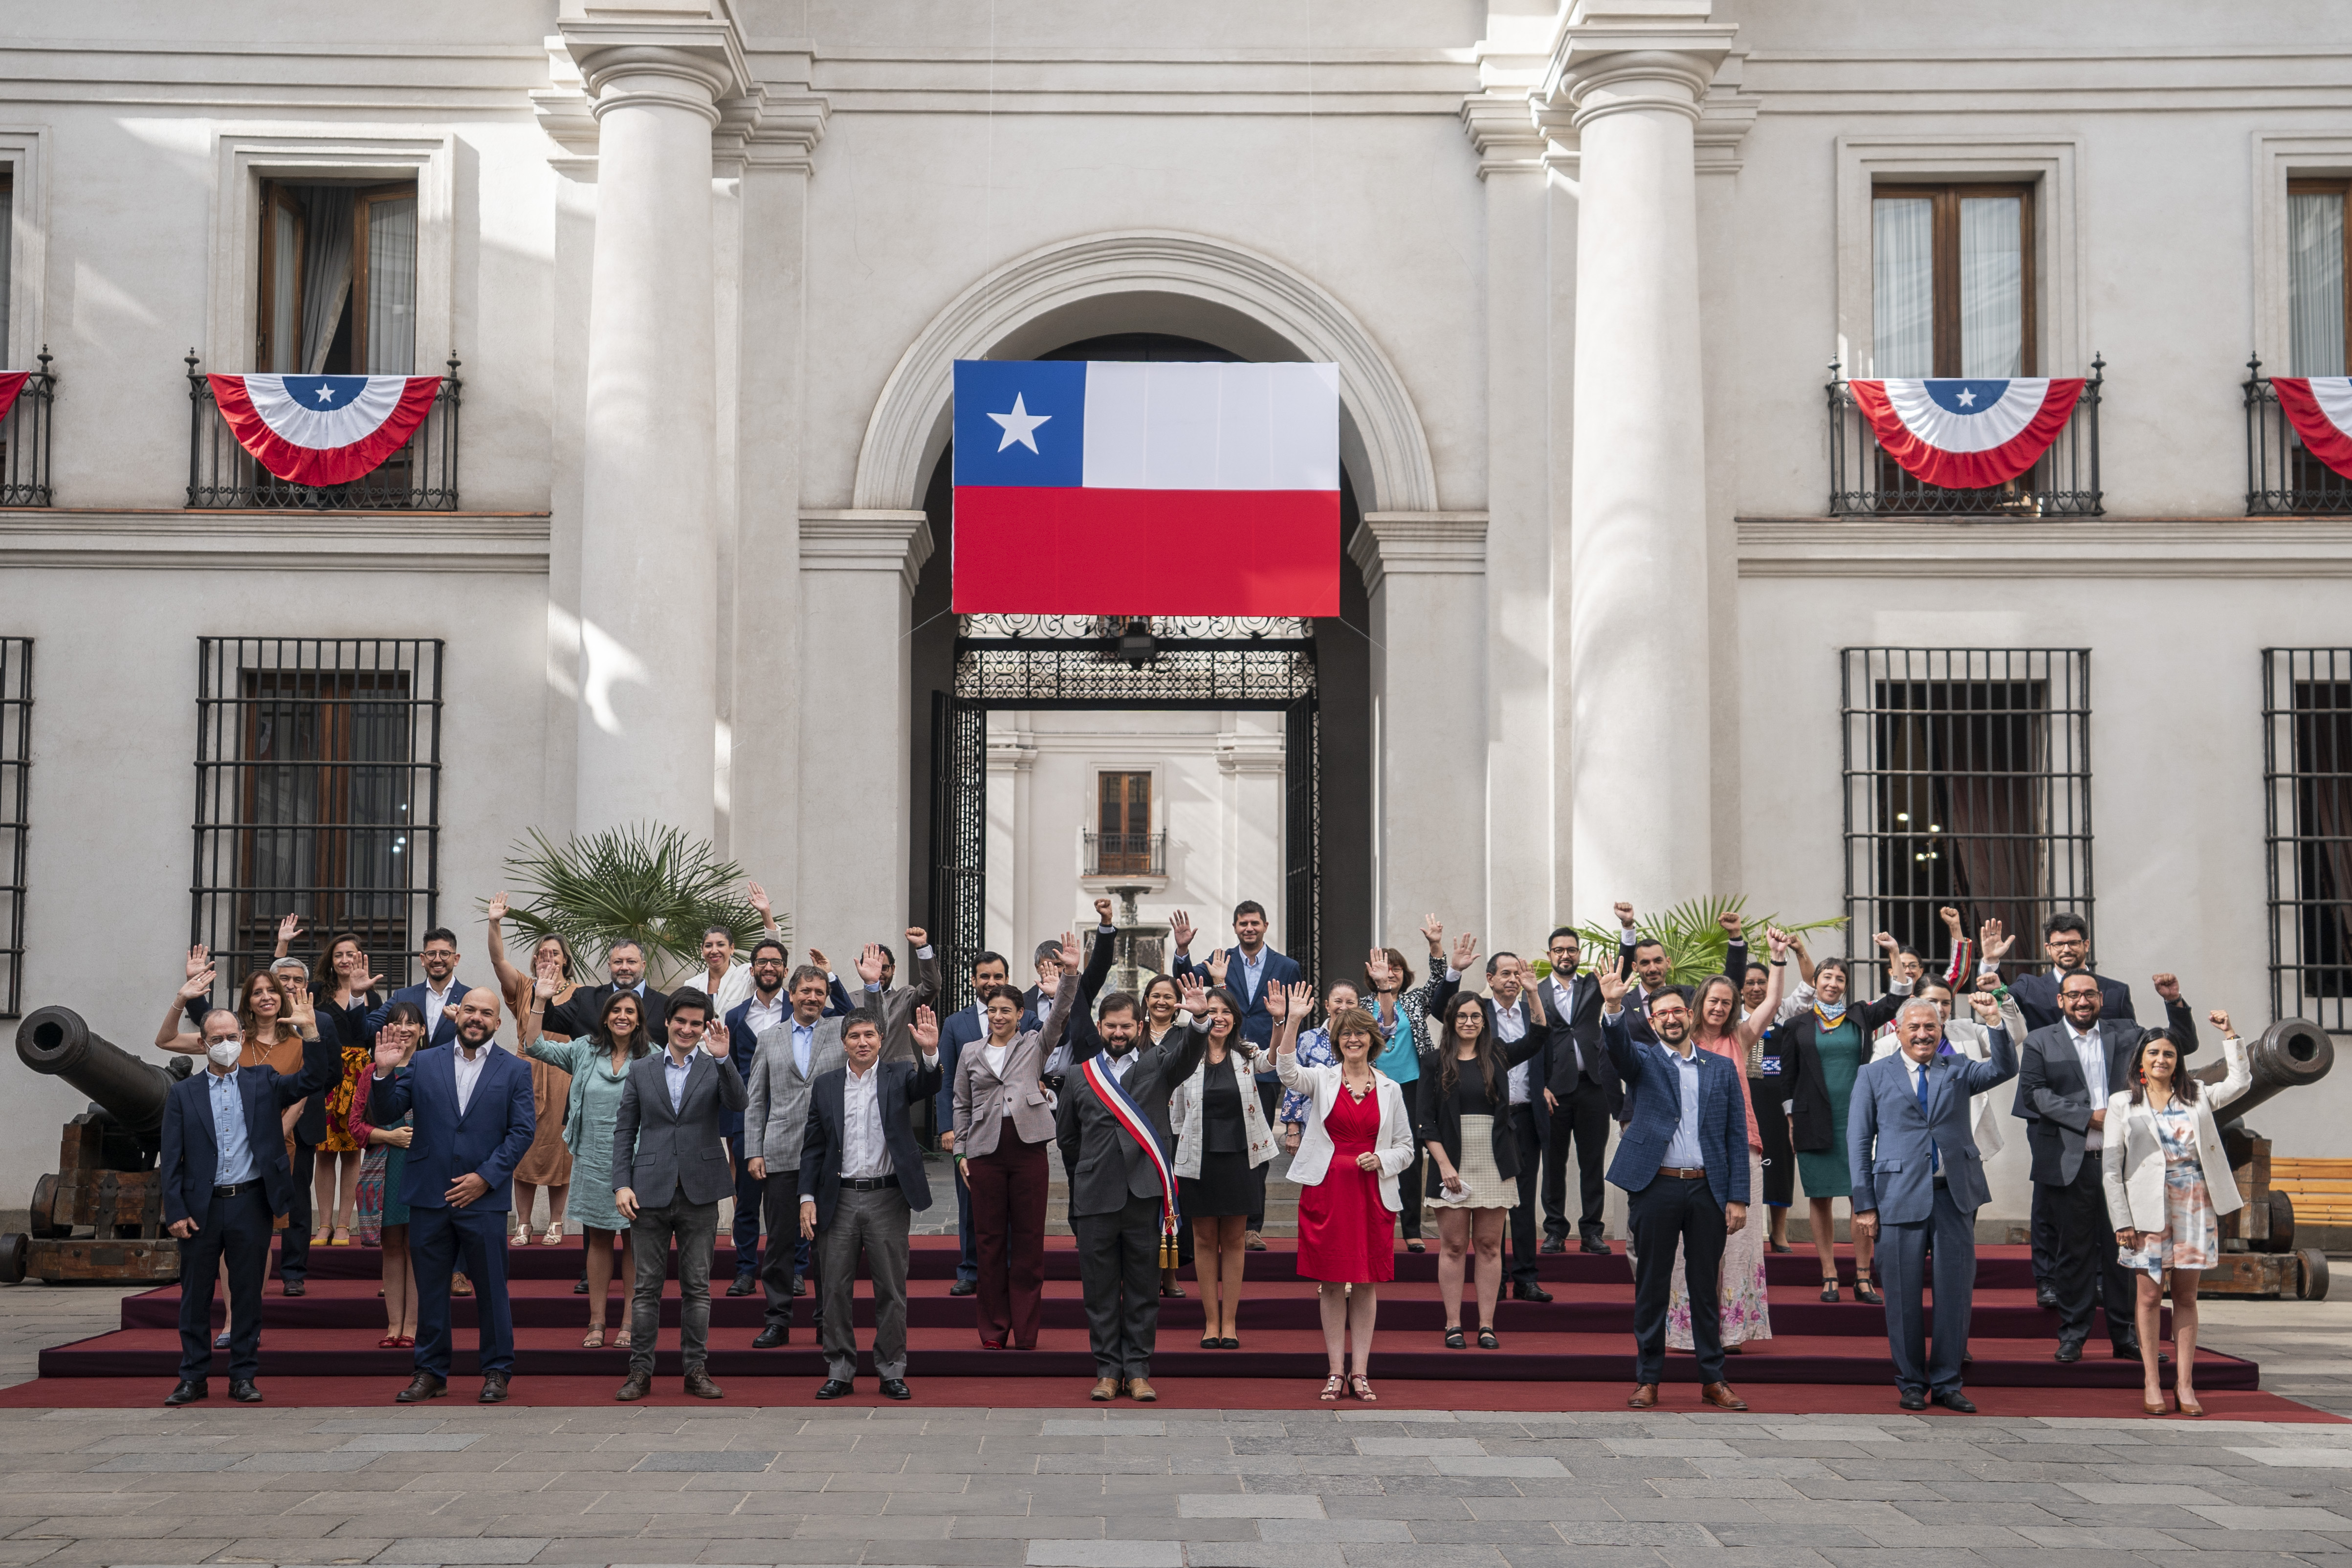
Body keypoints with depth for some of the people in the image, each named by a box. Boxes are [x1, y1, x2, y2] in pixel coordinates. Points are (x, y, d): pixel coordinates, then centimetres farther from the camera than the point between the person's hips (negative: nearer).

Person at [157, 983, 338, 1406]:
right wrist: (175, 1211, -6)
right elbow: (171, 1160, 3)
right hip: (201, 1207, 0)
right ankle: (193, 1377, 15)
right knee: (195, 1296, 6)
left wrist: (311, 1030, -15)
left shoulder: (264, 1082, 7)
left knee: (248, 1294, 5)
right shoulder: (183, 1093, 6)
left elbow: (316, 1078, -3)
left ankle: (243, 1377, 12)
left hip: (251, 1203, 0)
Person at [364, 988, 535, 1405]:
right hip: (429, 1198, 2)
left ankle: (497, 1371, 16)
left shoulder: (515, 1070, 4)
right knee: (430, 1288, 9)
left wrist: (486, 1176, -10)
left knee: (491, 1288, 4)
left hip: (483, 1198, -2)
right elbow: (388, 1112, 5)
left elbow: (521, 1131, -2)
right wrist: (384, 1074, -13)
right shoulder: (423, 1063, 8)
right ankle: (431, 1372, 19)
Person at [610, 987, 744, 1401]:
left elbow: (737, 1103, -14)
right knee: (647, 1286, 4)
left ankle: (696, 1369, 12)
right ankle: (640, 1370, 9)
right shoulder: (641, 1071, 8)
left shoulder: (715, 1069, 5)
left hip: (699, 1193, 0)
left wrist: (722, 1058, -27)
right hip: (650, 1192, 0)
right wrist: (621, 1184, -3)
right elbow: (624, 1131, 7)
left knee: (697, 1287, 6)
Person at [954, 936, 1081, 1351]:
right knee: (990, 1239, 4)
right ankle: (993, 1330, 11)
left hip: (1028, 1147, -1)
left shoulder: (1035, 1045, 10)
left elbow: (1061, 1014, -5)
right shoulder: (970, 1056, 14)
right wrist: (960, 1152, 7)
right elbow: (962, 1107, 15)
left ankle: (1026, 1331, 5)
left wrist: (1070, 973, -18)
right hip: (986, 1150, 1)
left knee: (1029, 1239, 0)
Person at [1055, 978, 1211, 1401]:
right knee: (1099, 1290, 6)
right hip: (1095, 1199, 1)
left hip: (1146, 1195, -1)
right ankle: (1108, 1371, 14)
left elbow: (1188, 1053, -16)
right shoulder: (1079, 1076, 9)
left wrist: (1200, 1019, -35)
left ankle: (1138, 1370, 13)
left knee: (1143, 1289, 5)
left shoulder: (1157, 1065, 5)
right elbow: (1066, 1137, 19)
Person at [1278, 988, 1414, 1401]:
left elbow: (1406, 1148, 12)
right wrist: (1293, 1021, -29)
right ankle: (1336, 1373, 9)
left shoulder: (1390, 1089, 8)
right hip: (1326, 1190, -1)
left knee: (1366, 1284, 4)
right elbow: (1288, 1072, -18)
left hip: (1372, 1193, 1)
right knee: (1331, 1282, 2)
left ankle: (1360, 1372, 10)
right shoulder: (1321, 1078, 3)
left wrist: (1381, 1160, -9)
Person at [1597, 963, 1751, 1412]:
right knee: (1651, 1288, 4)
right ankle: (1647, 1379, 12)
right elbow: (1618, 1044, -18)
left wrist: (1738, 1197, 0)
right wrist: (1613, 1007, -39)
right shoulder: (1642, 1060, 6)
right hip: (1655, 1188, -1)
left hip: (1708, 1190, 2)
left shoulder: (1722, 1069, 10)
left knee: (1705, 1288, 8)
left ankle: (1713, 1379, 16)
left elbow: (1737, 1136, 8)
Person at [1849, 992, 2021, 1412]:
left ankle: (1947, 1383, 15)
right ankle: (1911, 1384, 16)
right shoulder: (1874, 1076, 6)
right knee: (1905, 1296, 3)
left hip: (1956, 1195, 2)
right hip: (1901, 1198, -2)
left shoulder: (1958, 1070, 11)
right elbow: (1859, 1141, 4)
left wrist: (1995, 1022, -21)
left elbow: (2005, 1070, -7)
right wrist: (1864, 1204, -3)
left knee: (1956, 1292, 5)